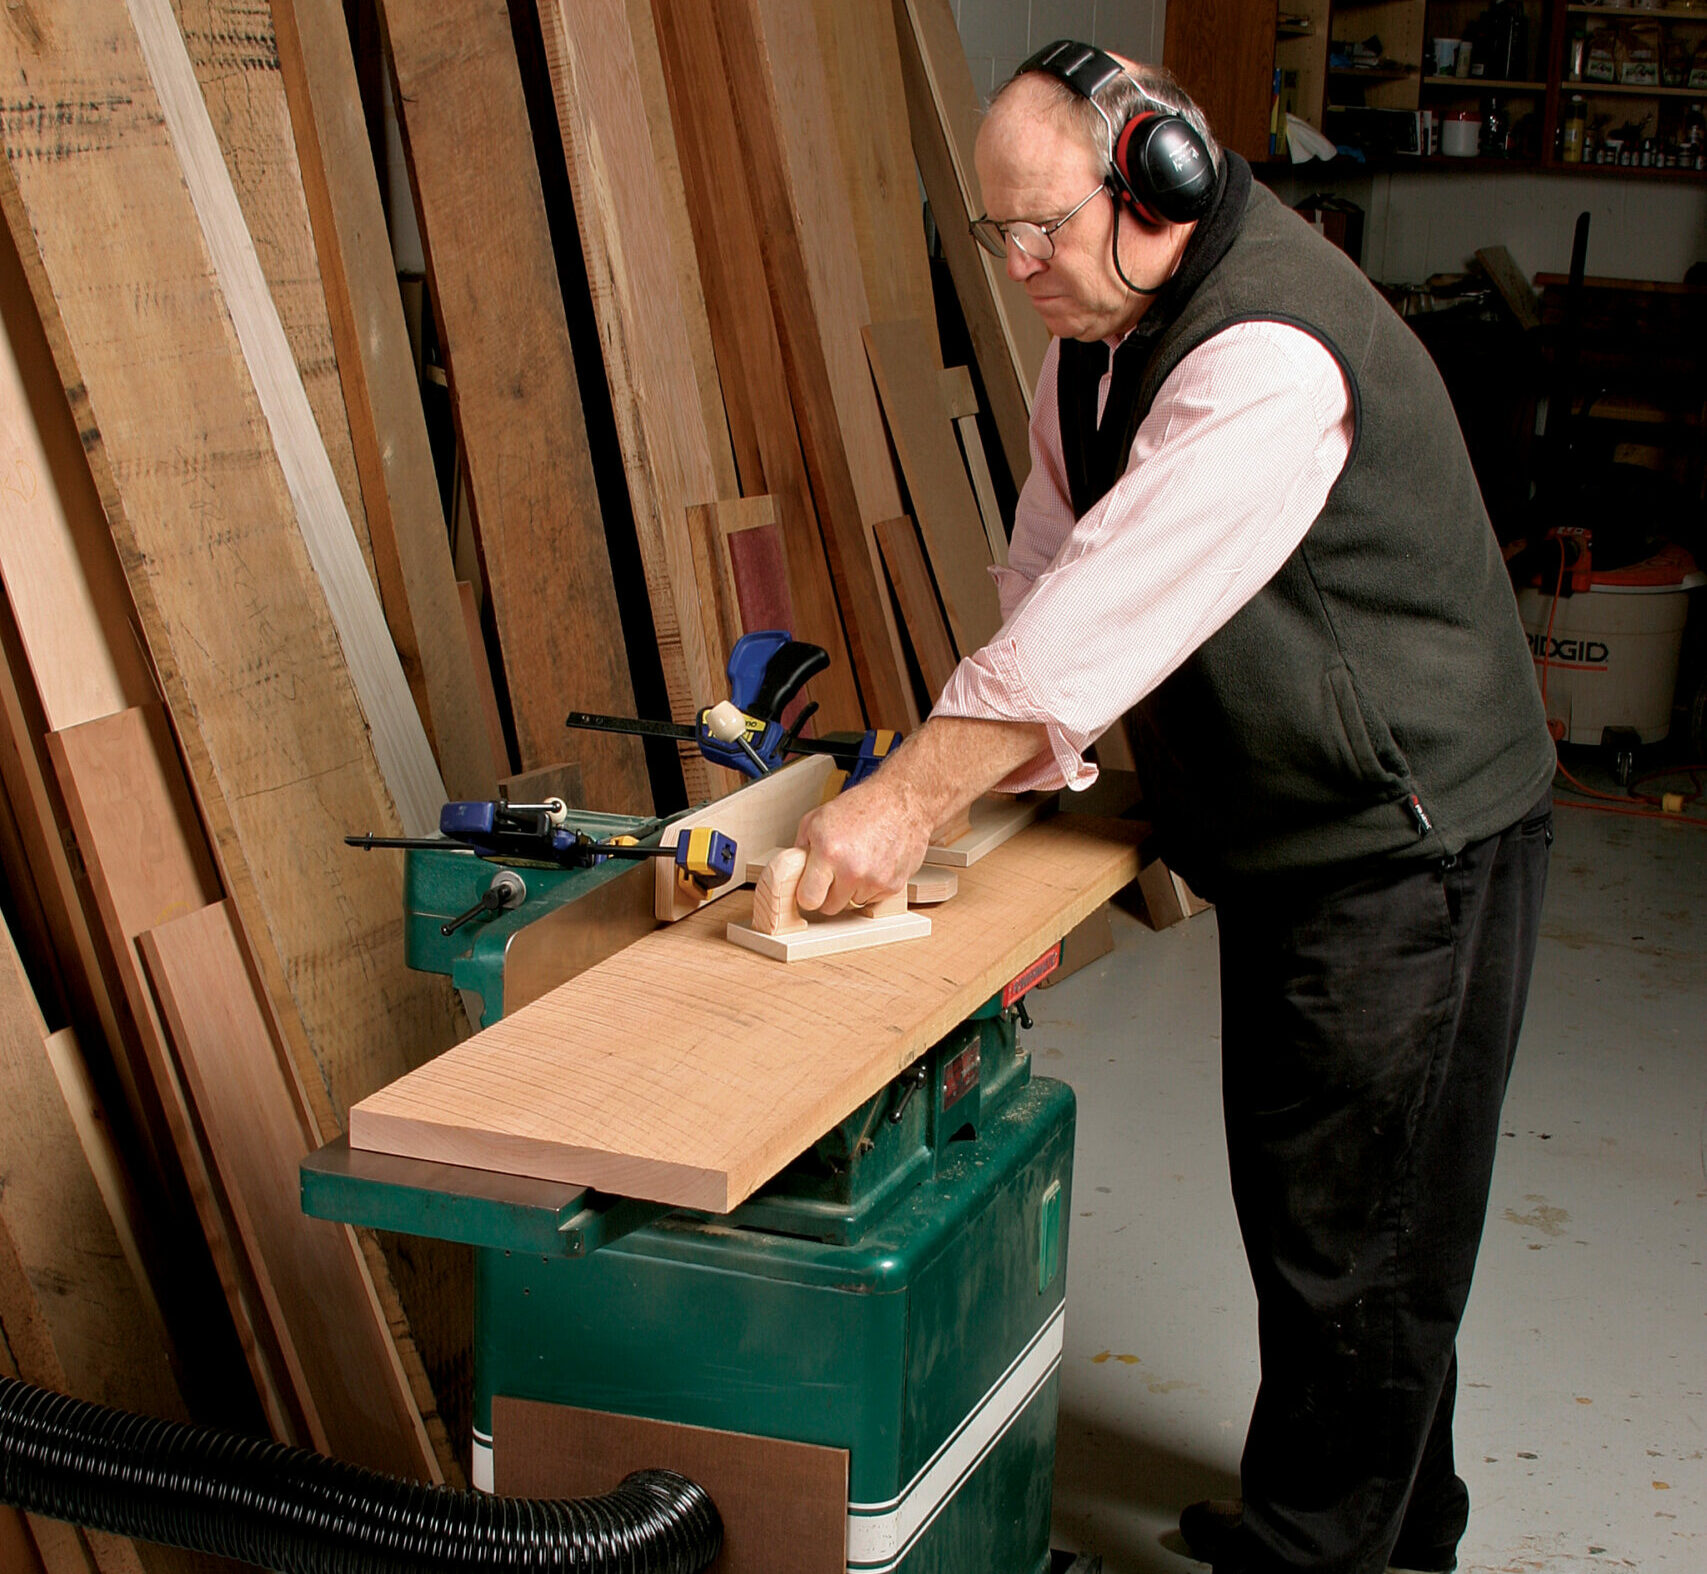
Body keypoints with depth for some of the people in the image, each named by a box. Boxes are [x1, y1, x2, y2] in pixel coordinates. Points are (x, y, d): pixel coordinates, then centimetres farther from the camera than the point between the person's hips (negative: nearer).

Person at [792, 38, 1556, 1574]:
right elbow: (1048, 578, 4)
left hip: (1411, 843, -10)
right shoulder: (1105, 327, 6)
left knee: (1353, 1231, 2)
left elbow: (1112, 607, -33)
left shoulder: (1270, 357, -27)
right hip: (1292, 841, 10)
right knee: (1304, 1199, 21)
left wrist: (910, 799, -31)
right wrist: (1001, 793, -7)